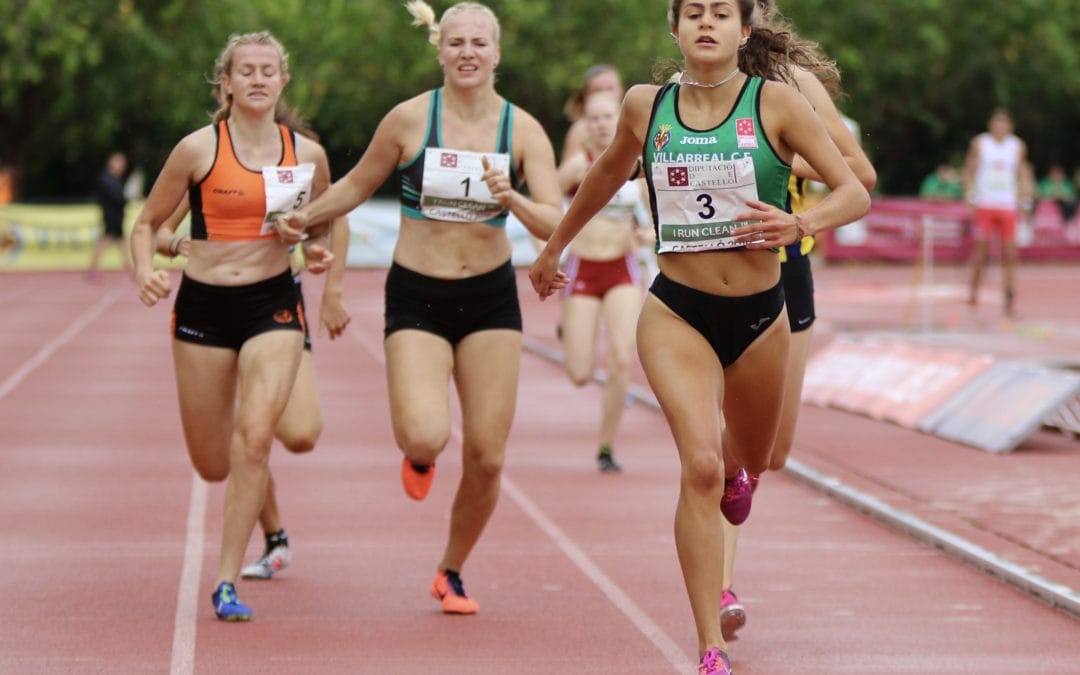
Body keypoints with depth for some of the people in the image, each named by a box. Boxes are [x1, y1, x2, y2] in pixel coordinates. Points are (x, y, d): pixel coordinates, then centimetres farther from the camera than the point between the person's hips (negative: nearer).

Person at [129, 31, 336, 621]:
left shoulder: (307, 154, 1)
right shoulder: (198, 149, -5)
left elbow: (322, 224, 19)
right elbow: (147, 222, 4)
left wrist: (318, 252, -3)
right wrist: (145, 272, -15)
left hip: (273, 304, 0)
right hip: (203, 305, 0)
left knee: (255, 436, -20)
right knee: (213, 465, 5)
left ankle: (227, 581, -13)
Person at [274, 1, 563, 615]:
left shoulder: (523, 130, -3)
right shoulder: (410, 119, -5)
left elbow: (554, 225, -10)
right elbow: (359, 184, 12)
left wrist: (512, 200, -27)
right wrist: (305, 218, 14)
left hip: (491, 297, 2)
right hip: (418, 295, -2)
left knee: (487, 459, -1)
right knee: (426, 436, -24)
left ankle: (452, 572, 25)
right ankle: (419, 455, 17)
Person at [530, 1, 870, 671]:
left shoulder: (776, 102, -8)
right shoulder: (645, 106, -1)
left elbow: (855, 193, -9)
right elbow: (608, 173, 20)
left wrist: (801, 224, -29)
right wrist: (555, 247, 30)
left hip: (758, 315, 1)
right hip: (676, 314, -1)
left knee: (746, 464, 20)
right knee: (700, 467, -20)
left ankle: (731, 468, 62)